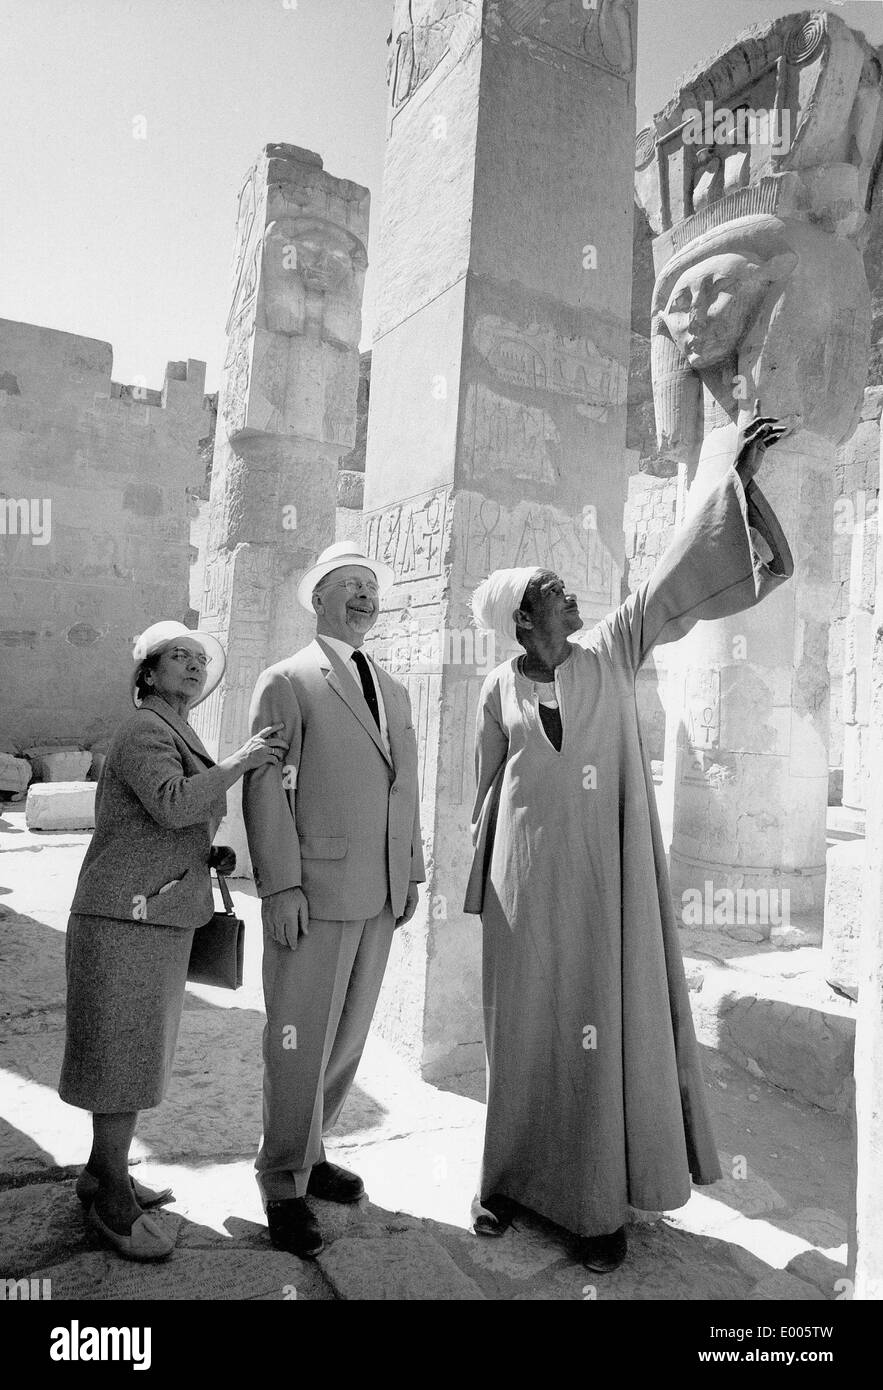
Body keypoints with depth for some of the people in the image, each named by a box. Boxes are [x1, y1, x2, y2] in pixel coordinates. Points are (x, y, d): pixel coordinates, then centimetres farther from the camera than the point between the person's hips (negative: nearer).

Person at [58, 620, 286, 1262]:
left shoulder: (182, 743, 16)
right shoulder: (144, 730, -14)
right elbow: (172, 807, -31)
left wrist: (213, 856, 5)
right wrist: (243, 759, -23)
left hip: (159, 919, 9)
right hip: (125, 919, -9)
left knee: (138, 1051, 17)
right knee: (125, 1059, 0)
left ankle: (102, 1170, 32)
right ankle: (115, 1200, 14)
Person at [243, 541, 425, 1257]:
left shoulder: (395, 691, 16)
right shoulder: (287, 682, -4)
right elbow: (265, 788, -10)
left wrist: (411, 875, 14)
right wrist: (281, 886, -15)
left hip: (381, 894, 6)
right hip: (314, 888, -6)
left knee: (348, 1033, 15)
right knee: (301, 1036, 3)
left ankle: (307, 1152, 35)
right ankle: (284, 1181, 23)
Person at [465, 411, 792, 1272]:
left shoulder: (611, 653, 3)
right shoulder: (498, 692, 4)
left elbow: (676, 578, -3)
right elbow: (487, 791, 10)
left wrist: (736, 475, -8)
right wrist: (485, 886, 11)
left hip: (605, 869, 0)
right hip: (528, 871, 0)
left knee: (613, 1019, 3)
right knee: (524, 1023, 8)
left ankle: (603, 1200, 18)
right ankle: (512, 1175, 26)